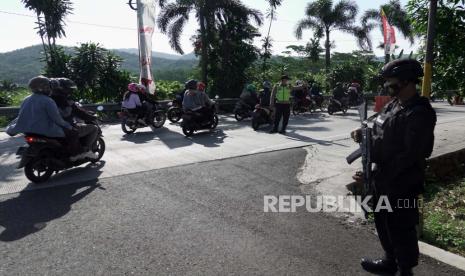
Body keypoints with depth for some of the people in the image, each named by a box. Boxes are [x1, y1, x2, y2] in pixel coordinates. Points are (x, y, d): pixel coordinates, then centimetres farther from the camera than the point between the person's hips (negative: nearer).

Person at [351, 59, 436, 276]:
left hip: (401, 183, -9)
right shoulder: (394, 104, 7)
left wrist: (378, 175, -26)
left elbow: (409, 155, -25)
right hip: (383, 177, 9)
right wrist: (363, 134, -5)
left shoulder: (419, 113, -20)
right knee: (383, 222, 23)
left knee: (401, 229, 7)